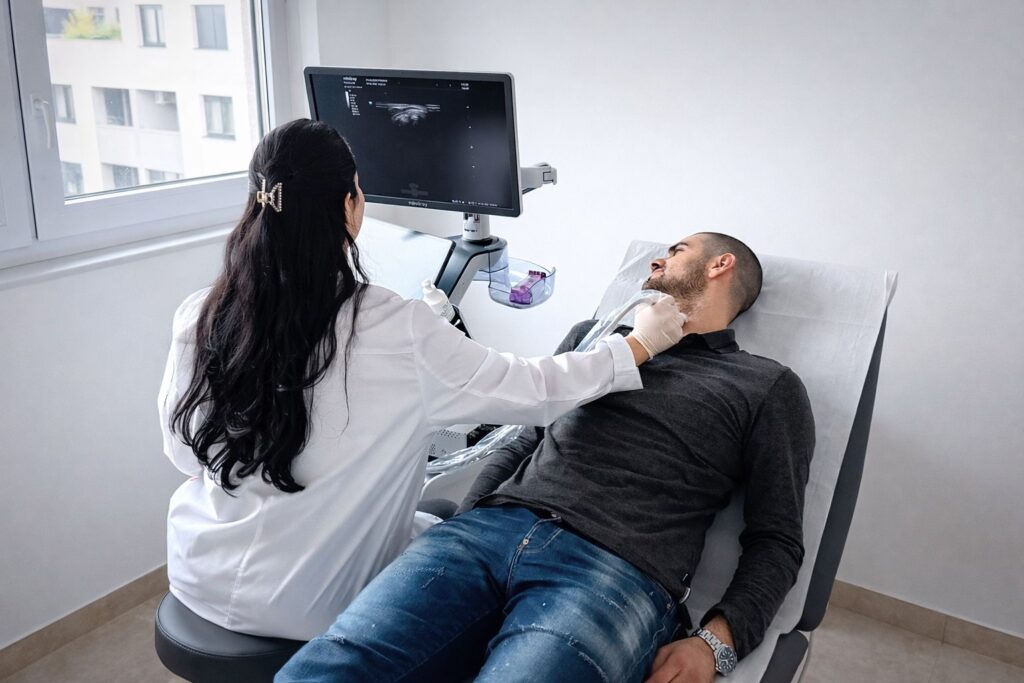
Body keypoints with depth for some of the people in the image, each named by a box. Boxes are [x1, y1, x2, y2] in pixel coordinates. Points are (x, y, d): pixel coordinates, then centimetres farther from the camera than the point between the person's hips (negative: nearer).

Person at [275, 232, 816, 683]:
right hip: (493, 529, 4)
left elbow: (776, 541, 8)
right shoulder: (594, 335, 29)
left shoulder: (768, 387, 15)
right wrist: (460, 533, 10)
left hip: (617, 569, -4)